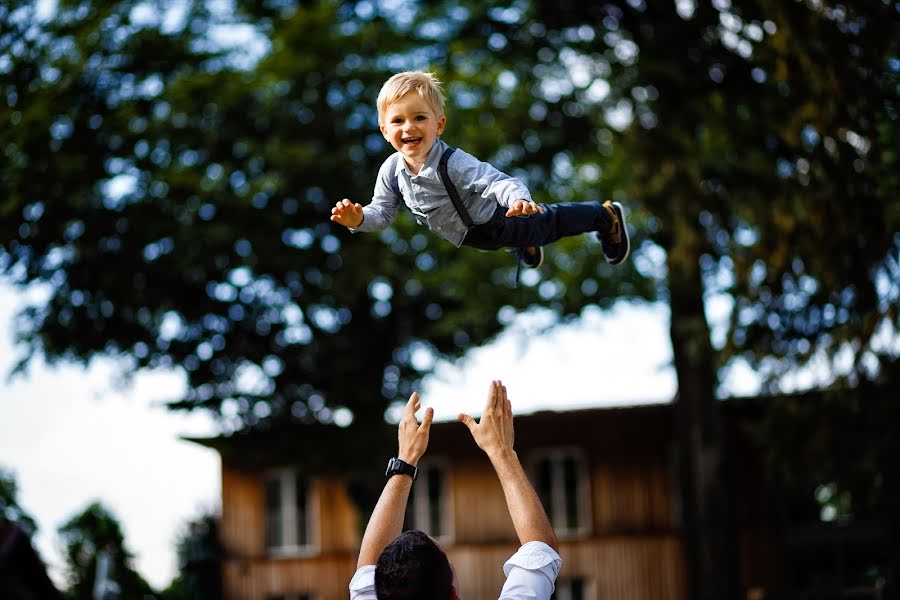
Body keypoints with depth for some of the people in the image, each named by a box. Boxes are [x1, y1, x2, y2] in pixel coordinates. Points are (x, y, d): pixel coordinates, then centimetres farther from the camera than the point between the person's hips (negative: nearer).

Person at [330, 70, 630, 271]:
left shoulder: (454, 163, -37)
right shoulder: (392, 170, -20)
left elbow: (497, 181, -43)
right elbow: (383, 211, -8)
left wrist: (519, 198, -65)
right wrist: (360, 219, -30)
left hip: (497, 221, -6)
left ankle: (607, 216, 37)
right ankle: (524, 248, 68)